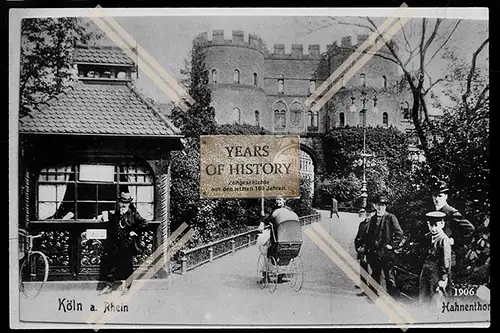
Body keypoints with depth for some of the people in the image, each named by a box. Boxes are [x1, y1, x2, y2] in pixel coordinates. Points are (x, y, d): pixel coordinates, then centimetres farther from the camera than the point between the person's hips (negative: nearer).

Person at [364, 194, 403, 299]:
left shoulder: (390, 217, -3)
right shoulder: (373, 219, 12)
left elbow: (399, 233, -7)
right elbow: (368, 235, 15)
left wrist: (392, 245, -9)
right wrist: (367, 251, 10)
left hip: (386, 253, -5)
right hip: (374, 252, 5)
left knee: (389, 276, -2)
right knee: (375, 275, 14)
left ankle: (394, 296, 6)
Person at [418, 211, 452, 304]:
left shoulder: (444, 240, -14)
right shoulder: (427, 236, 7)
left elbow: (446, 260, -14)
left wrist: (443, 279, -14)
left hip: (437, 273, -7)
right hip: (425, 271, 7)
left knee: (436, 299, -1)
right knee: (422, 300, 13)